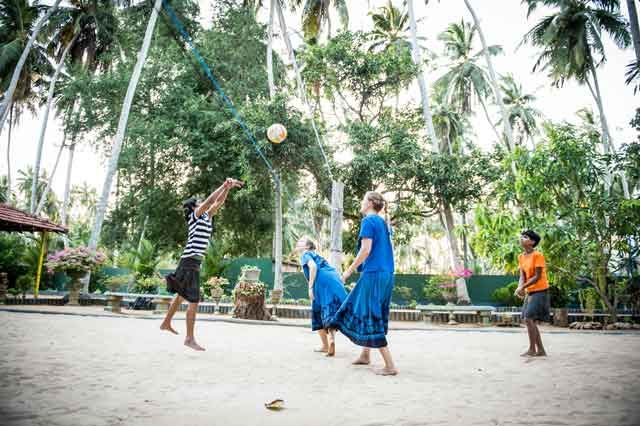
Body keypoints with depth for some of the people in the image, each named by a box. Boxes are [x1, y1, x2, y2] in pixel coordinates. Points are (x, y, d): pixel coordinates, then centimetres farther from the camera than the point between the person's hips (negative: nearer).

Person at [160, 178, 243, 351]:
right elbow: (210, 200, -15)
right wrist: (224, 185, -13)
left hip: (194, 262, 9)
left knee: (181, 295, 22)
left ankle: (166, 323, 39)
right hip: (190, 261, -9)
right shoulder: (194, 215, -5)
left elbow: (218, 202, 13)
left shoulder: (207, 217, 15)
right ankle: (190, 338, -4)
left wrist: (227, 188, 3)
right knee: (194, 301, -9)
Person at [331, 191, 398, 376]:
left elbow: (366, 250, -18)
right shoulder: (383, 223, 16)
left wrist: (349, 270, -9)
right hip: (387, 274, 9)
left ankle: (390, 366, -1)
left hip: (373, 274, -9)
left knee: (372, 319, -3)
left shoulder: (368, 221, -10)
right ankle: (365, 355, 29)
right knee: (373, 314, 21)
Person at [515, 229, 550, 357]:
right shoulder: (521, 257, 8)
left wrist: (522, 287, -22)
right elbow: (522, 276, 4)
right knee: (531, 321, 9)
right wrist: (520, 288, -15)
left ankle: (532, 349, -2)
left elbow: (537, 277, -18)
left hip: (540, 291, -8)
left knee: (528, 319, -13)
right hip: (530, 292, 8)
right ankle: (541, 350, 19)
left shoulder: (538, 255, -15)